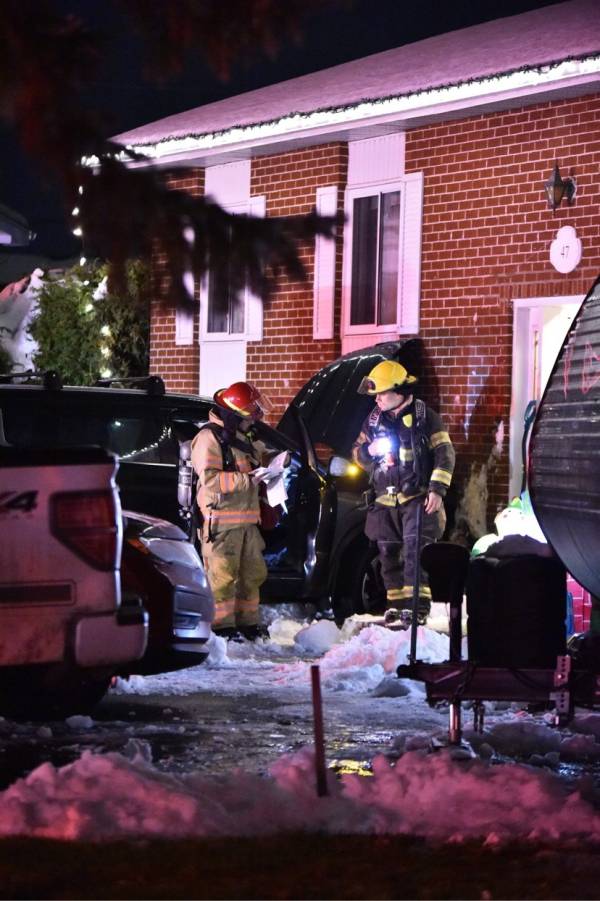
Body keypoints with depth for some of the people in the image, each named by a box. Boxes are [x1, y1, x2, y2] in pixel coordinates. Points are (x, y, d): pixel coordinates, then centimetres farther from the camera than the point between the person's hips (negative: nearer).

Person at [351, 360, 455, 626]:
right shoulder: (374, 419, 10)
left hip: (417, 497, -5)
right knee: (388, 553, 7)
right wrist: (371, 450, -6)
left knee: (415, 550, -15)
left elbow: (444, 454, -5)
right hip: (384, 500, 5)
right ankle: (396, 603, 16)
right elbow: (358, 453, 18)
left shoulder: (425, 417, -4)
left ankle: (417, 605, -16)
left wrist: (437, 489, -14)